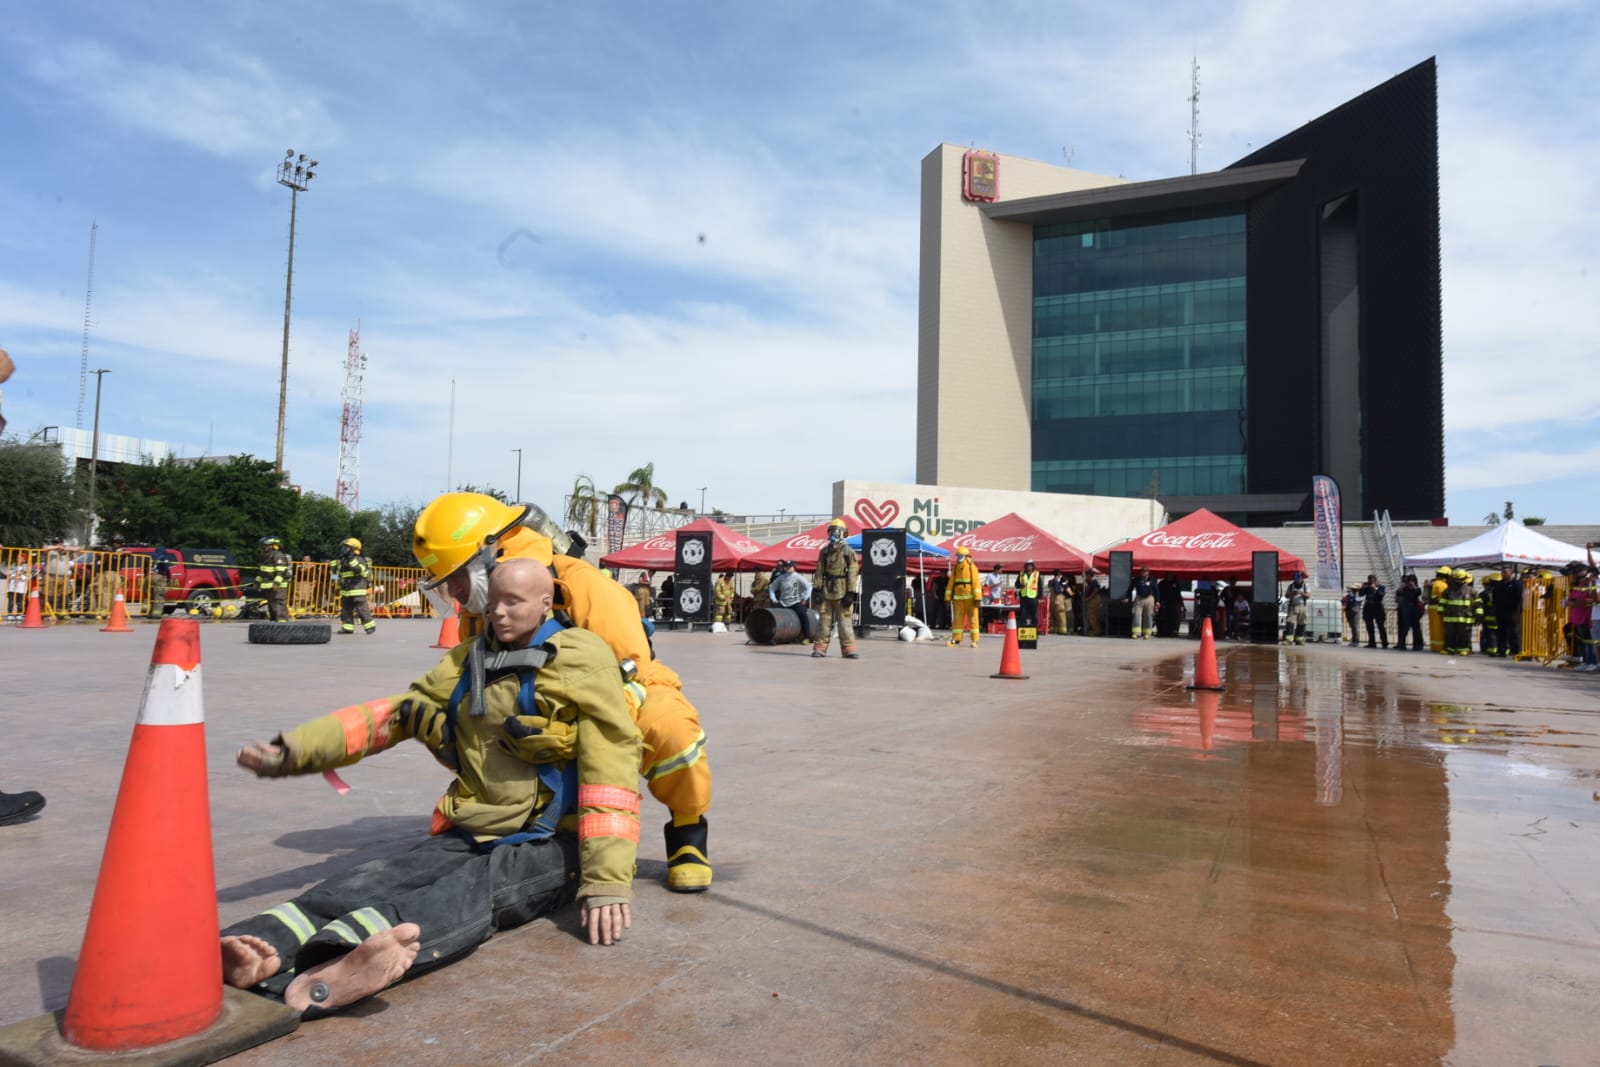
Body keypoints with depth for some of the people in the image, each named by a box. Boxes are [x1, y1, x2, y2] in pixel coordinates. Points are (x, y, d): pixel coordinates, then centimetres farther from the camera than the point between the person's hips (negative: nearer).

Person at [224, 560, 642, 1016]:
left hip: (549, 844, -6)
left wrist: (607, 880, -24)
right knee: (379, 881, -22)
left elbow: (611, 766, -16)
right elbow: (392, 713, 14)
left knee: (475, 893, -35)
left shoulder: (580, 661, -8)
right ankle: (268, 949, -47)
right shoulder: (468, 662, 14)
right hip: (469, 836, 7)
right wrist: (295, 750, -1)